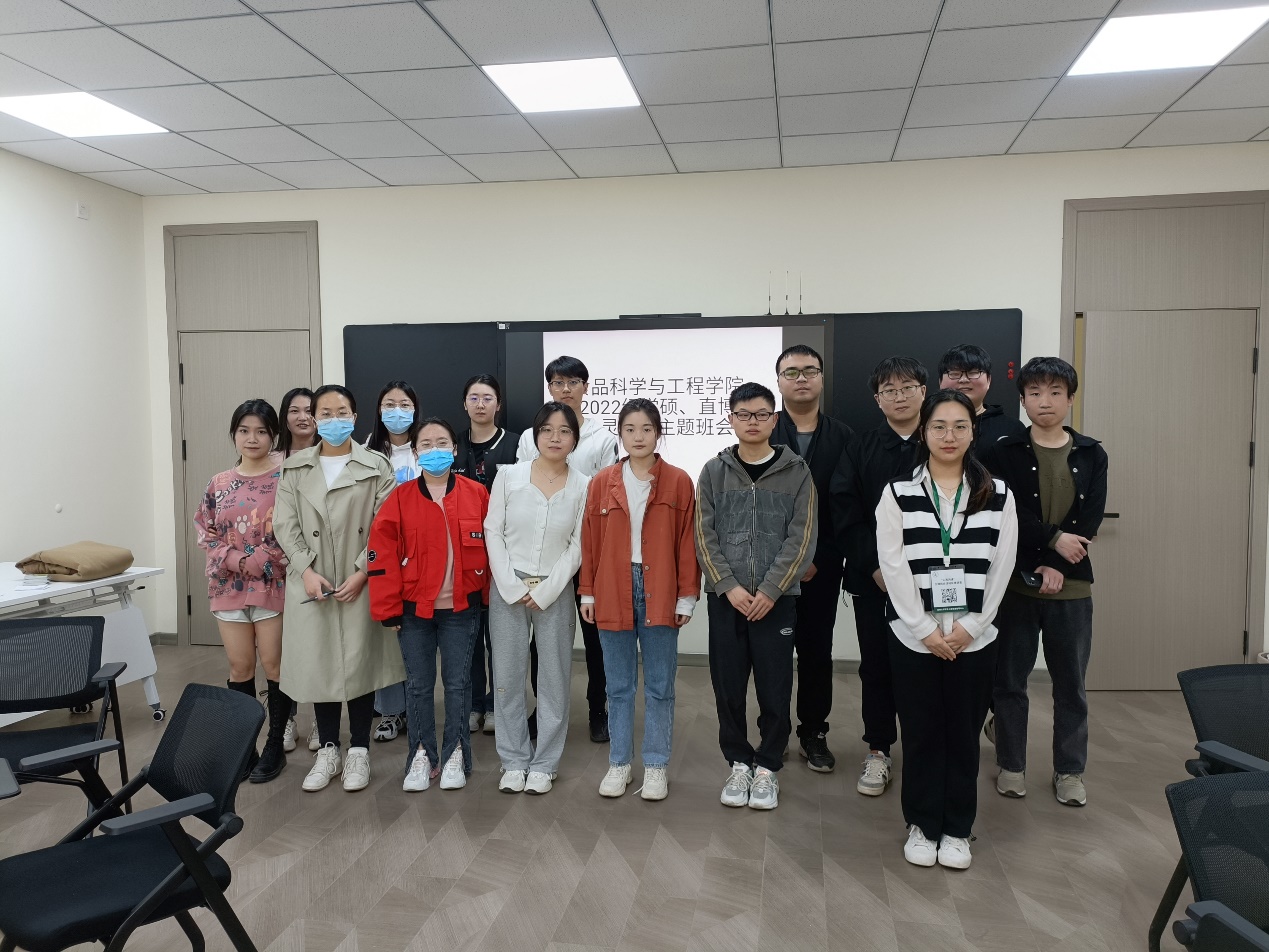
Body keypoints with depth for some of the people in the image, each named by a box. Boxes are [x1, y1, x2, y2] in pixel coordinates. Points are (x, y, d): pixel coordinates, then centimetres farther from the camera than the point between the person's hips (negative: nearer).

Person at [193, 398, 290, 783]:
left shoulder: (286, 478, -4)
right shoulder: (219, 484, 9)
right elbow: (206, 535, 8)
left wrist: (261, 561, -17)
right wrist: (238, 561, -9)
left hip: (273, 586, -4)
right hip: (229, 588, 4)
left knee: (273, 666, 4)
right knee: (239, 667, 10)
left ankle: (275, 745, 17)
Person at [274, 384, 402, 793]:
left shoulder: (376, 466, 1)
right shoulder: (295, 468, 8)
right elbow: (286, 525, 3)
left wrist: (361, 572, -12)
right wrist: (306, 570, -9)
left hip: (360, 582, -2)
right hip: (311, 582, 2)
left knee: (359, 663, 2)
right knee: (318, 663, 7)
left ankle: (358, 751, 17)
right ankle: (327, 749, 22)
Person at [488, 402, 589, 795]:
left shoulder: (583, 486, -3)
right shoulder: (508, 475, -1)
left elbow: (578, 546, -3)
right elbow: (492, 532, -1)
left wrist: (544, 592, -8)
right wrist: (512, 587, -8)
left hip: (555, 592, 0)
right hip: (507, 589, 1)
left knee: (554, 679, 6)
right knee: (508, 677, 7)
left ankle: (544, 764, 21)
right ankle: (514, 761, 23)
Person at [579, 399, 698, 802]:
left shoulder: (678, 482, -1)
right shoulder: (601, 482, 3)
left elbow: (687, 542, -1)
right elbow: (590, 541, 6)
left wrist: (687, 597, -3)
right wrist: (588, 593, 5)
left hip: (660, 595, -1)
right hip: (613, 593, 2)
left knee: (659, 687, 7)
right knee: (618, 687, 11)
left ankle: (656, 766, 20)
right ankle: (619, 764, 23)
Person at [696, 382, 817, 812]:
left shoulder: (796, 471, 1)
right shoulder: (714, 472, 5)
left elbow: (802, 537, -5)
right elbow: (704, 535, 1)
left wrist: (770, 590, -12)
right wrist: (729, 586, -11)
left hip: (777, 598, -1)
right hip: (725, 598, 2)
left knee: (775, 687, 4)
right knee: (728, 686, 7)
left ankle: (767, 766, 21)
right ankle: (738, 762, 24)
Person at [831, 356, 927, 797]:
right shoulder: (860, 449, 6)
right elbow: (845, 512, -1)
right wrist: (875, 565, -10)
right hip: (872, 577, 1)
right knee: (876, 665, 8)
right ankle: (878, 751, 21)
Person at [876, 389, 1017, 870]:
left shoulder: (998, 494, 4)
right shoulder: (898, 493, -1)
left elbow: (1001, 567, 0)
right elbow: (893, 567, -6)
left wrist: (969, 626, -8)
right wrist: (925, 630, -11)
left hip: (974, 638, 1)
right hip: (914, 637, -1)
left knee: (963, 735, 10)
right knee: (921, 734, 9)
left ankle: (956, 831, 26)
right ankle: (922, 826, 25)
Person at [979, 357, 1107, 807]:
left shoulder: (1091, 455, 5)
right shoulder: (1004, 453, -1)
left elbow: (1091, 520, -4)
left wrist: (1057, 567, -13)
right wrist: (1054, 539, -15)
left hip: (1071, 585, 2)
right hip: (1015, 583, -1)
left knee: (1071, 683, 10)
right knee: (1010, 679, 8)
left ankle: (1070, 770, 26)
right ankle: (1011, 765, 23)